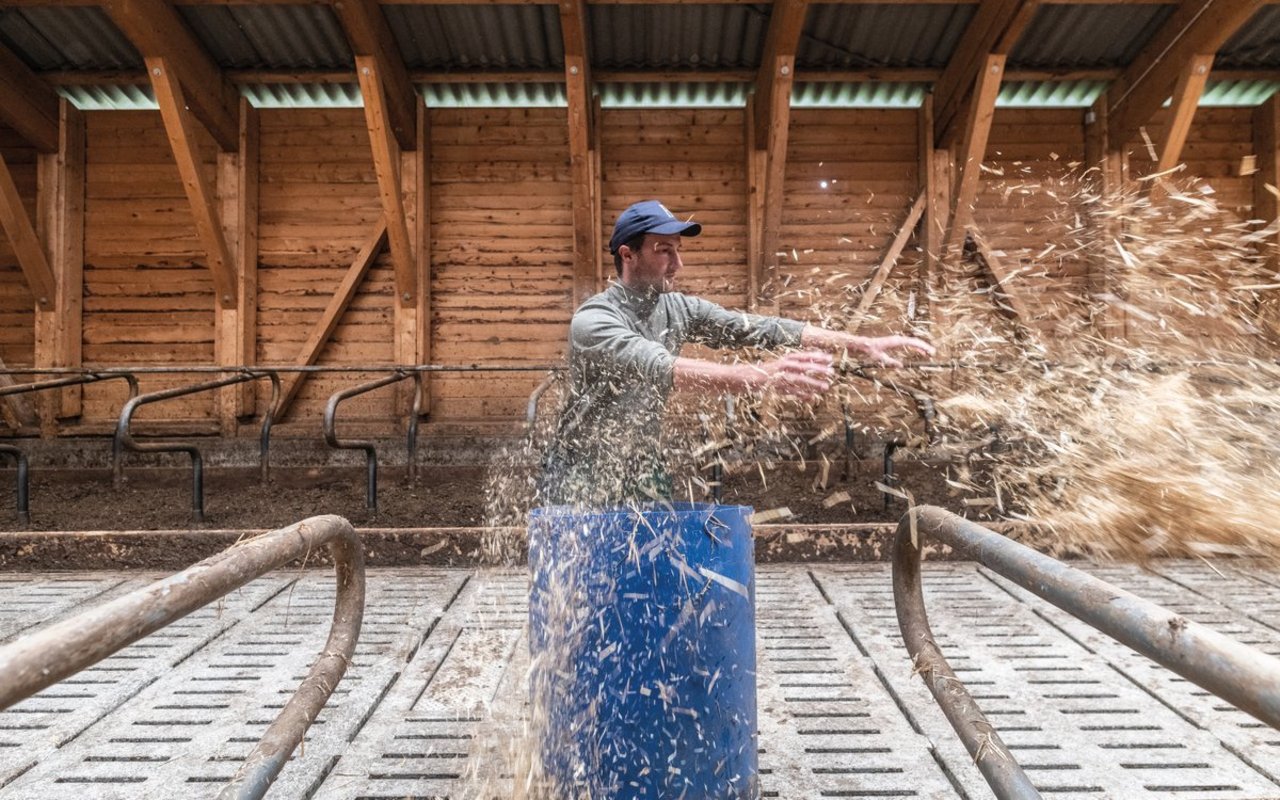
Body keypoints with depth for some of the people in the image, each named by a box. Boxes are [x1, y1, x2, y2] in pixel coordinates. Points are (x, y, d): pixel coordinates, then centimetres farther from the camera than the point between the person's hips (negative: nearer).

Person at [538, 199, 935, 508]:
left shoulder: (679, 309, -1)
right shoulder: (593, 320, -21)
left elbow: (760, 328, -6)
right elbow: (661, 368, -37)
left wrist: (861, 345, -13)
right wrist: (762, 375, -48)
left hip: (645, 480, 5)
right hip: (582, 487, -5)